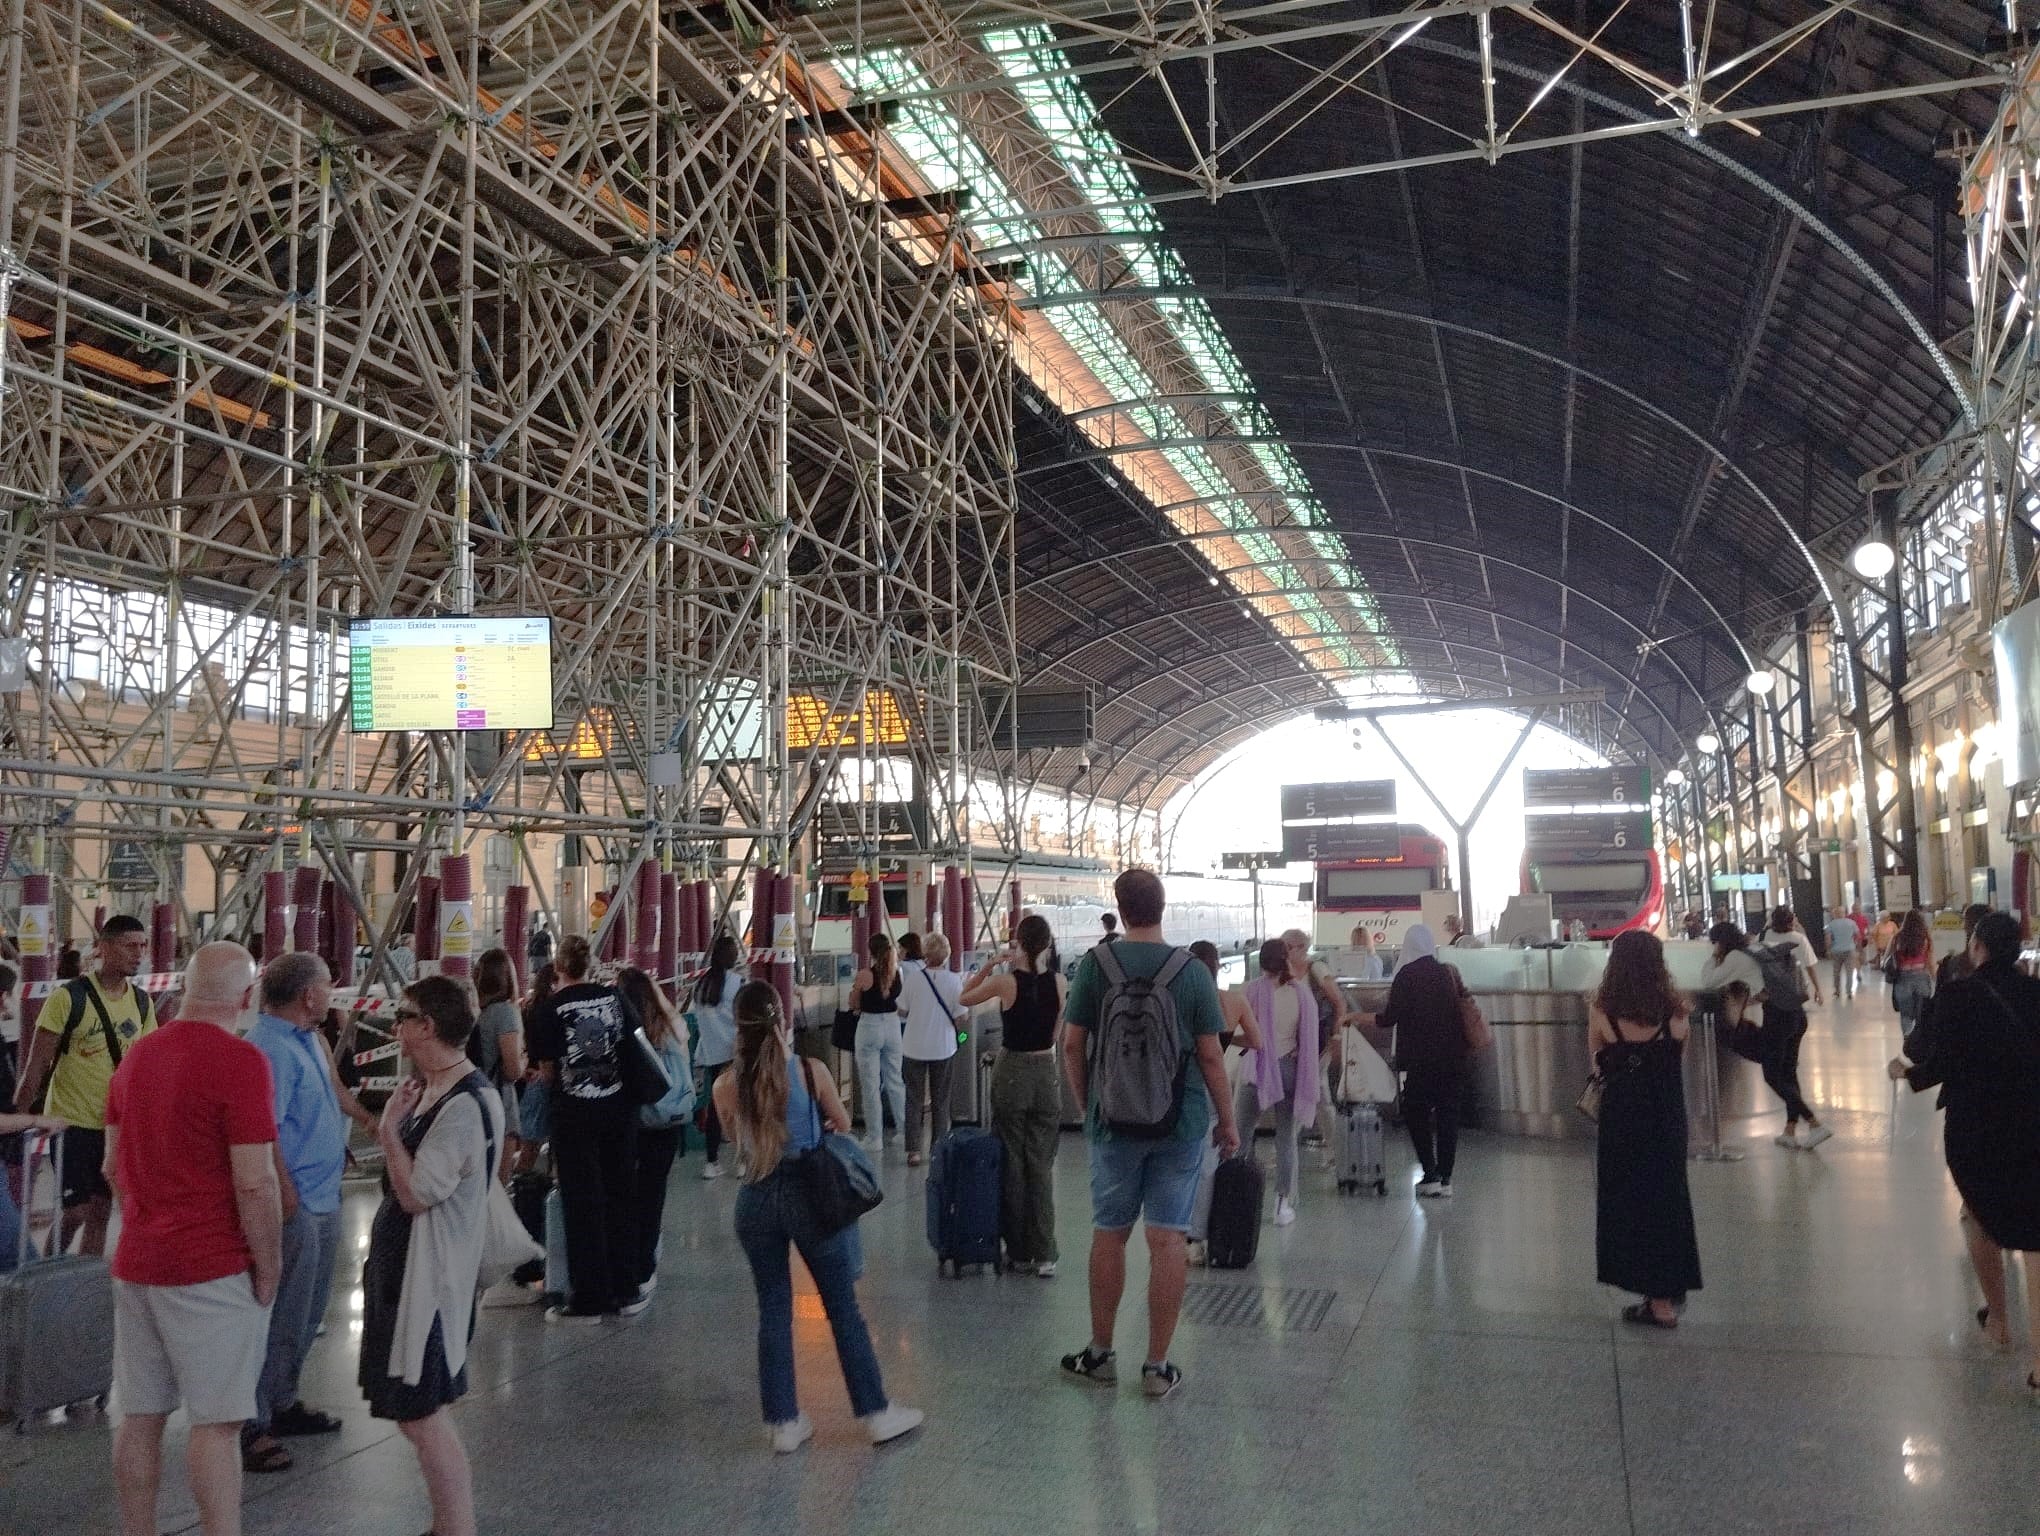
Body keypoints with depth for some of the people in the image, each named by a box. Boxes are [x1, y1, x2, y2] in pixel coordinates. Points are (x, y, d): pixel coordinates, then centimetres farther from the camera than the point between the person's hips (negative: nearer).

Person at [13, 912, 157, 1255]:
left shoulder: (142, 1003, 4)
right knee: (74, 1212, -2)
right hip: (72, 1123, -5)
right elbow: (35, 1067, -10)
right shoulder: (69, 998, -14)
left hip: (116, 1125, 5)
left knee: (100, 1212, 10)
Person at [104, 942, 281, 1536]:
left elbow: (113, 1166, 15)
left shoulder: (137, 1054, 8)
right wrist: (268, 1266, -9)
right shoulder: (239, 1060, -17)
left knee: (140, 1416, 14)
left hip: (135, 1264, 7)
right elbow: (254, 1183, -20)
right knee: (216, 1422, -1)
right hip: (212, 1269, -7)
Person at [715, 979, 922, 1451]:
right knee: (843, 1307, 10)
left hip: (757, 1198, 2)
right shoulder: (812, 1071, -12)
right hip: (810, 1192, -2)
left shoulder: (725, 1086, -7)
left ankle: (783, 1422, 22)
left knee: (773, 1312, 14)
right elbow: (843, 1125, 5)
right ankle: (876, 1412, 20)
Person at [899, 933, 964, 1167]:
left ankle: (913, 1150, 8)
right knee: (940, 1101, 13)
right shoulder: (954, 980, -11)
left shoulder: (913, 976, -11)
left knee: (913, 1100, 10)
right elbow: (960, 1016, -9)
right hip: (943, 1048, 0)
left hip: (914, 1047, 0)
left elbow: (902, 1010, -3)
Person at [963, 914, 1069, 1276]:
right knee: (1042, 1165, 8)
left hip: (1011, 1073, -3)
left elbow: (964, 998, 4)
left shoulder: (1006, 981, -12)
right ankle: (1044, 1254, 6)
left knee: (1012, 1164, 9)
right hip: (1046, 1073, 3)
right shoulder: (1059, 982, -3)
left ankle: (1018, 1252, 15)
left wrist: (989, 965, 7)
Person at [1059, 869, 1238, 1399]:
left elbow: (1072, 1044, -2)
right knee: (1168, 1239, 3)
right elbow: (1210, 1055, -4)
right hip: (1181, 1122, 0)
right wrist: (1226, 1120, 7)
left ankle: (1100, 1354, 24)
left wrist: (1086, 1104, 11)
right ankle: (1157, 1366, 10)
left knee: (1109, 1234, 12)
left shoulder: (1096, 964, -5)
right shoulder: (1192, 971, -6)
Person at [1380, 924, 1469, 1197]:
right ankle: (1445, 1179, 9)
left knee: (1415, 1113, 9)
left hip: (1420, 1057, -4)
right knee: (1448, 1114, 9)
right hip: (1453, 1057, 4)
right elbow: (1464, 1009, 11)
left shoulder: (1407, 975, -10)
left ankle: (1430, 1175, 2)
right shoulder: (1450, 973, 4)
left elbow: (1390, 1017, -10)